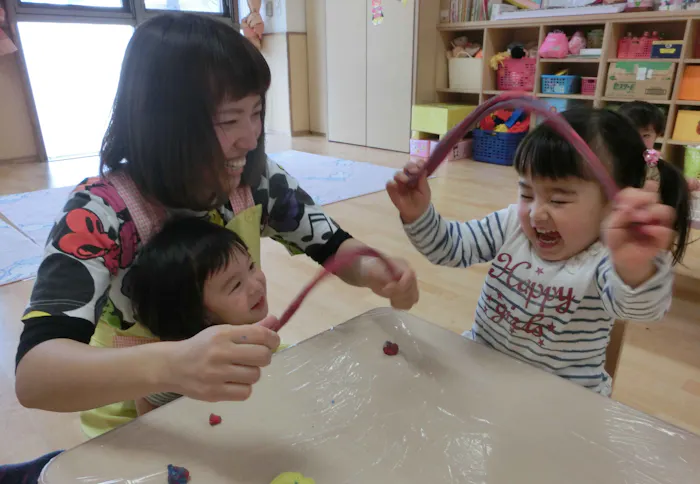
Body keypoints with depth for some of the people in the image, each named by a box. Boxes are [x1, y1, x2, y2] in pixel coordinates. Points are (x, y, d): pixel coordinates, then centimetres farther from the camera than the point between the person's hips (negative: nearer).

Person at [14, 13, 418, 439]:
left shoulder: (256, 180, -16)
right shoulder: (99, 215, -26)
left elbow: (336, 248, -6)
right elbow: (33, 373, -35)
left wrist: (373, 269, -29)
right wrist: (169, 365, -55)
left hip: (237, 397, 4)